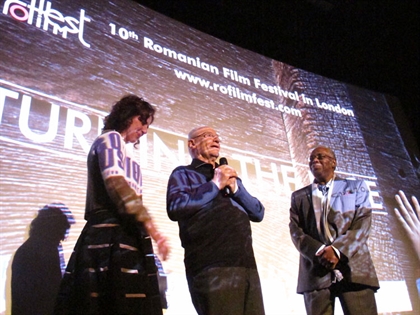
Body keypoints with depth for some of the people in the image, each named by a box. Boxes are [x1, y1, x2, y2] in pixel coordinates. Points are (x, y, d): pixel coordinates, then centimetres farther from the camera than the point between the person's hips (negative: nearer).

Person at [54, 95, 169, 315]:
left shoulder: (123, 148, 27)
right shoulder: (111, 138, 0)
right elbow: (116, 184, -17)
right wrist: (150, 226, -24)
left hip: (122, 233, 9)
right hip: (112, 233, -9)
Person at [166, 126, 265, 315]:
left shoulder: (230, 176, 25)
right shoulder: (184, 174, 8)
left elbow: (258, 213, 17)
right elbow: (175, 207, -13)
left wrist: (235, 187, 2)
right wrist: (215, 184, -4)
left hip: (247, 265, 6)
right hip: (212, 267, -5)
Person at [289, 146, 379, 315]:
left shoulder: (356, 187, 14)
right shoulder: (298, 196, 17)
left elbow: (363, 224, 0)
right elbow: (296, 231, 5)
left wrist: (337, 250, -14)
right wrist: (320, 252, -13)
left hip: (355, 269, -1)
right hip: (316, 273, 1)